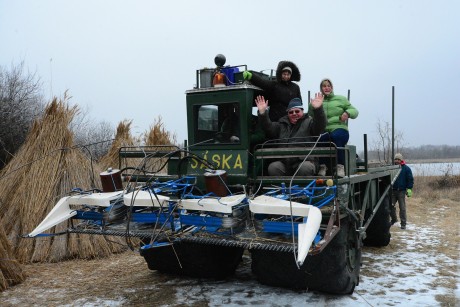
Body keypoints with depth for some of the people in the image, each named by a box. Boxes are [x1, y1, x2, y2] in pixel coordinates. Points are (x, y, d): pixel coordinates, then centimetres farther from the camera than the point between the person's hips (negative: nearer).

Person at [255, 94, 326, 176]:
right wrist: (262, 113, -12)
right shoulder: (282, 124, 19)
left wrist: (318, 109, -29)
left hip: (304, 161, -2)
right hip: (283, 162, 2)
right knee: (273, 167, -25)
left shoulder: (308, 122, 9)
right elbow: (269, 129, 5)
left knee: (306, 167, -33)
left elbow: (319, 127, -11)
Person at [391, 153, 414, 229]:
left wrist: (409, 189, -9)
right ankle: (394, 219, 27)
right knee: (391, 206, 5)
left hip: (401, 191, -3)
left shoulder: (406, 169, -2)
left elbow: (410, 179, -1)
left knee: (402, 207, -2)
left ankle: (403, 223, 6)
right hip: (393, 190, 3)